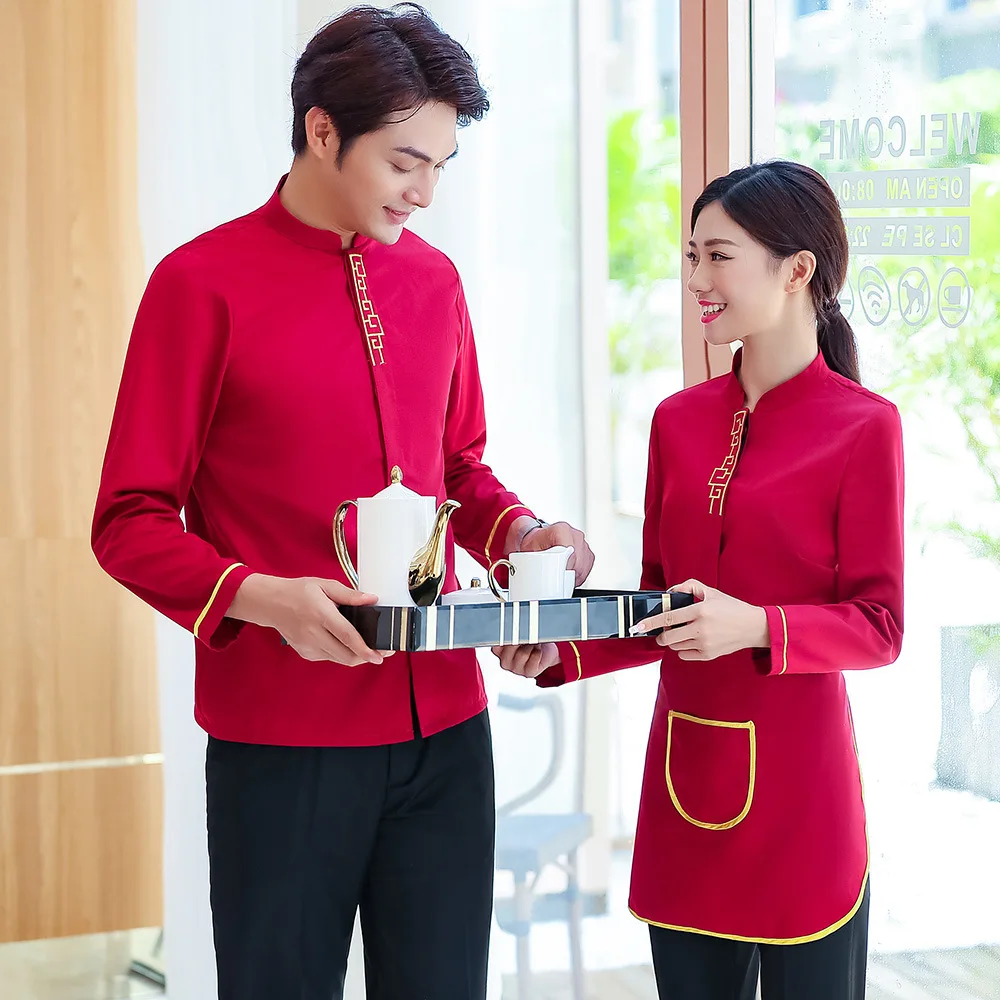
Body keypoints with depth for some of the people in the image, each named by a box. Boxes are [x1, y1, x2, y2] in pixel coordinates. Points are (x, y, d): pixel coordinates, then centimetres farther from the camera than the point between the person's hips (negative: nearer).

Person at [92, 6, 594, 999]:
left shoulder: (432, 280, 11)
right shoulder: (203, 282, -6)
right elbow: (131, 523, -5)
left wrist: (520, 531, 2)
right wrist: (264, 598, -21)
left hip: (443, 724, 5)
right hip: (280, 739, -5)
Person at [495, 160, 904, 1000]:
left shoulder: (862, 427, -7)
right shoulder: (679, 421, 8)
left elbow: (878, 629, -8)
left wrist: (756, 627, -23)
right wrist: (566, 652, -2)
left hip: (797, 777, -5)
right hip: (683, 774, 5)